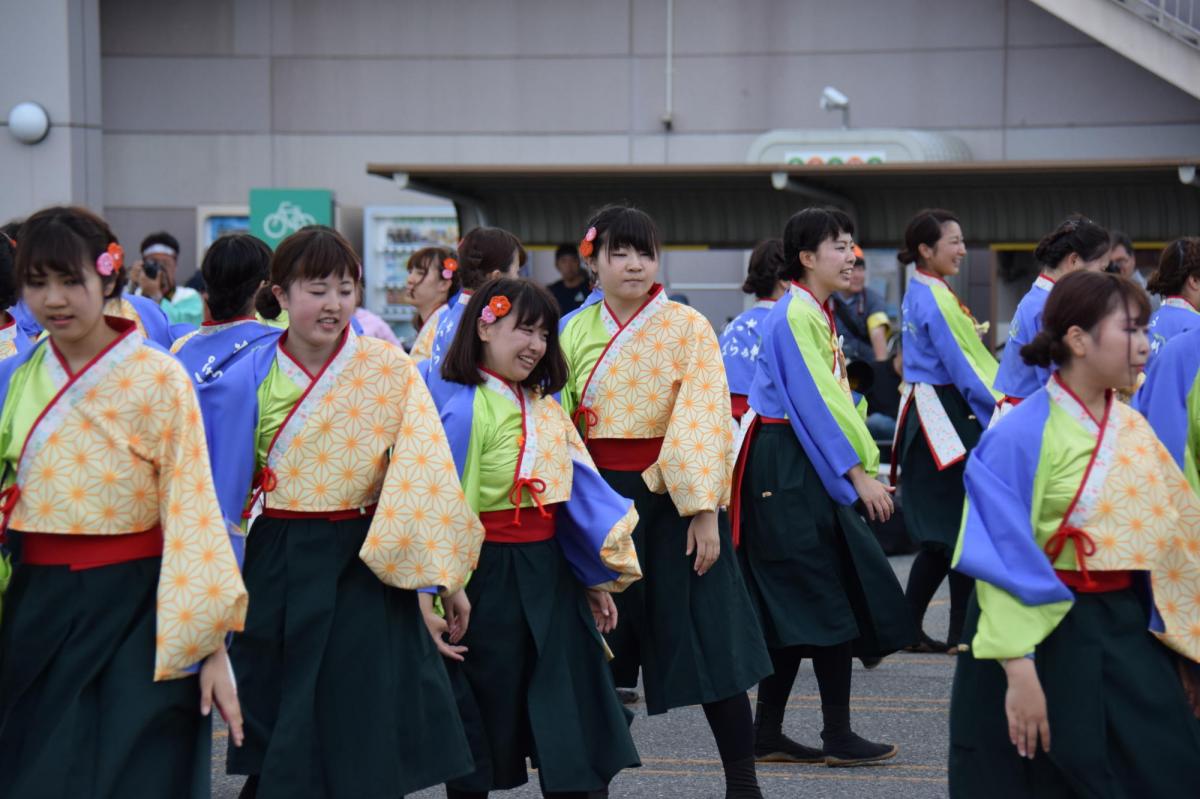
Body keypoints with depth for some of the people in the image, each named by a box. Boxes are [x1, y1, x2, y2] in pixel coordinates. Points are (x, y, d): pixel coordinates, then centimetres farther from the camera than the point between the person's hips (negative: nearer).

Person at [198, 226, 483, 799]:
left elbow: (424, 469, -10)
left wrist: (426, 574, -16)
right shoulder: (251, 379, 1)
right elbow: (227, 481, 8)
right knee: (277, 731, 10)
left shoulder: (390, 369, -5)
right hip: (278, 565, 2)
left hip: (362, 562, -2)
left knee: (361, 733, 0)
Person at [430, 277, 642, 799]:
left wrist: (598, 579, 11)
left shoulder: (546, 407, 10)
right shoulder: (465, 409, -13)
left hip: (548, 574, 7)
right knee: (484, 720, 6)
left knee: (569, 731, 6)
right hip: (489, 576, -7)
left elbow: (581, 488, 12)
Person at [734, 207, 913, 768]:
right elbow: (815, 401, -20)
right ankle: (837, 737, 0)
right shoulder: (795, 315, -15)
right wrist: (859, 474, -19)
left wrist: (862, 466, 10)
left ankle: (767, 735, 14)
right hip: (785, 465, -10)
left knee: (792, 605, 10)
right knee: (826, 595, -6)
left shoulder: (817, 313, 15)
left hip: (805, 467, 10)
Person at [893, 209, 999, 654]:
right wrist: (996, 412, -12)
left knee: (941, 537, 13)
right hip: (947, 417, -10)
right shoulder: (936, 299, -16)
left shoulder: (917, 295, 14)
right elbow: (961, 366, -17)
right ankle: (963, 632, 1)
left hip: (925, 414, 10)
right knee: (963, 528, -3)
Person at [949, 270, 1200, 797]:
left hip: (1126, 635, 6)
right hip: (1045, 634, -6)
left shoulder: (1133, 432, 6)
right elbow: (1006, 560, -17)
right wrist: (1019, 670, -21)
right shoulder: (1024, 435, -14)